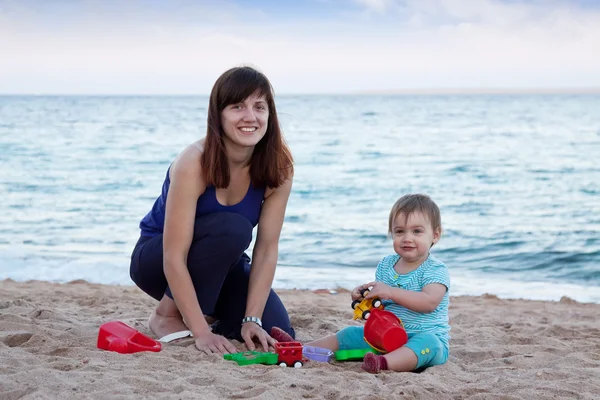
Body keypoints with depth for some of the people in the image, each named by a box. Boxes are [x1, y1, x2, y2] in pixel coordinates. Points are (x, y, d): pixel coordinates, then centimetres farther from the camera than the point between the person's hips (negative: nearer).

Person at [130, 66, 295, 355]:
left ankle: (211, 309, 12)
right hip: (156, 261, -4)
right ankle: (168, 314, -13)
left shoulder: (278, 168, -16)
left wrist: (252, 319, -21)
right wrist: (201, 332, -35)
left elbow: (267, 249, -14)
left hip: (219, 267, 4)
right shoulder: (194, 163, -30)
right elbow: (174, 259, -31)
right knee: (231, 229, -34)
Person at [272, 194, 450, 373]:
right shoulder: (385, 265, 10)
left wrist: (391, 292, -32)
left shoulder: (436, 270, -10)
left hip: (426, 336, -7)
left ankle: (384, 363, -63)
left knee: (428, 342, -38)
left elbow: (429, 302, -27)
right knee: (350, 334, 3)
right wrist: (364, 296, -9)